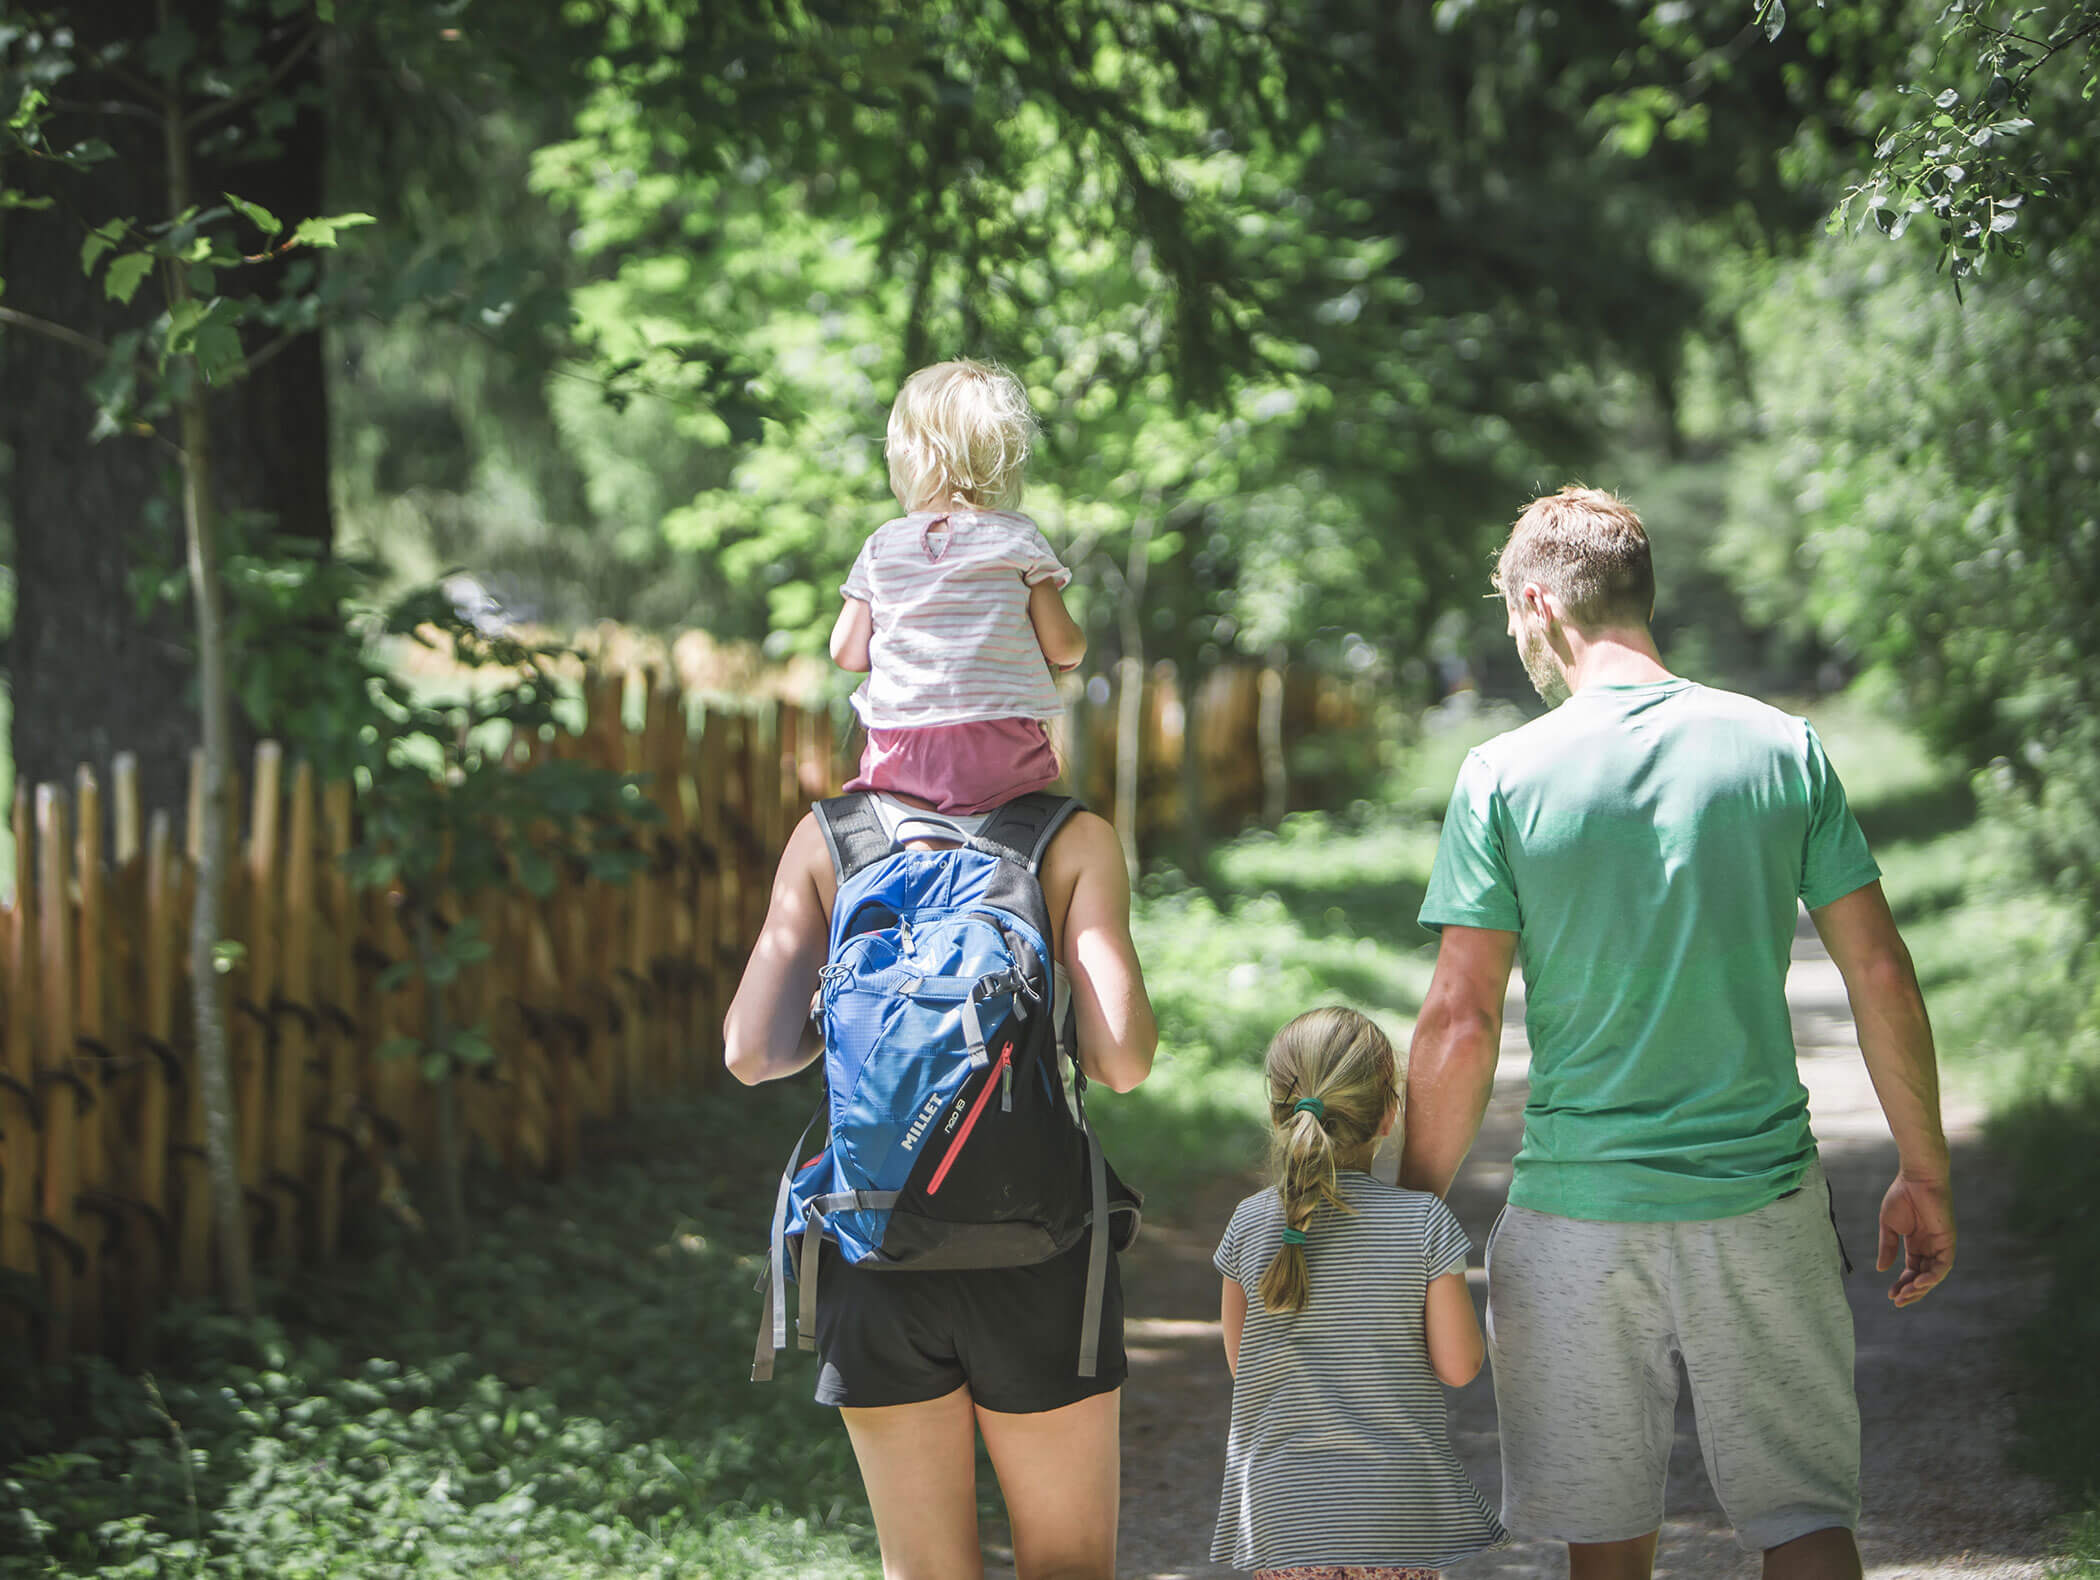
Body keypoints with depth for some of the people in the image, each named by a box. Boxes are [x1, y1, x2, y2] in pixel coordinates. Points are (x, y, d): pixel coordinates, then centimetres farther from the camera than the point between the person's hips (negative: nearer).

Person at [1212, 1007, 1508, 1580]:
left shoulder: (1250, 1223, -3)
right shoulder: (1423, 1221, -9)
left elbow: (1239, 1362, 7)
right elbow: (1458, 1366, -4)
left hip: (1280, 1508, 1)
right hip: (1397, 1508, -1)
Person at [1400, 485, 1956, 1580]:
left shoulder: (1504, 776, -5)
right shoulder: (1783, 748, 1)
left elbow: (1461, 1022, -8)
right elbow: (1880, 974, 1)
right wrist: (1923, 1172, 11)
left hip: (1578, 1215, -1)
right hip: (1764, 1201, 1)